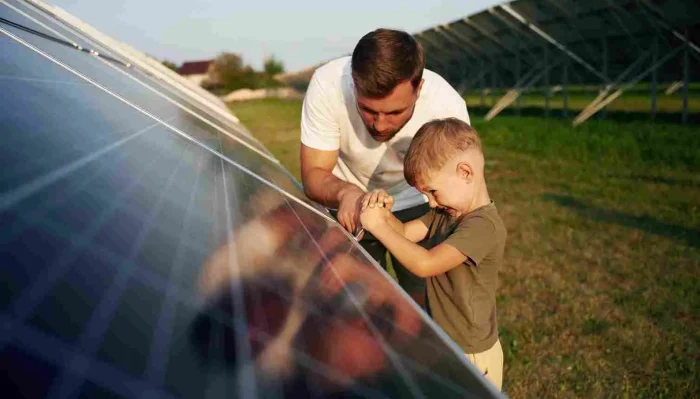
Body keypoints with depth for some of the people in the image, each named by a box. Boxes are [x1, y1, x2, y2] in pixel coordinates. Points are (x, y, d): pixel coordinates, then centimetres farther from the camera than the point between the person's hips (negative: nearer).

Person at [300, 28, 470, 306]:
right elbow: (313, 174, -24)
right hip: (349, 208, 0)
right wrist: (345, 193, -45)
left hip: (417, 206, 0)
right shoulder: (328, 85, -32)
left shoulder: (448, 106, -31)